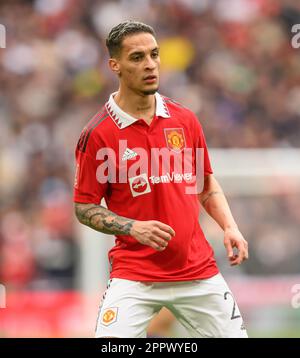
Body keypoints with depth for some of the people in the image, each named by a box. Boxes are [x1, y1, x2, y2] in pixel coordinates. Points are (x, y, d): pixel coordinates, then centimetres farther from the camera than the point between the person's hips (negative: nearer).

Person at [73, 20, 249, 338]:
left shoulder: (185, 120, 7)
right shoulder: (97, 134, -6)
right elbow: (84, 208, -1)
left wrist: (229, 227, 2)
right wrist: (134, 228, -17)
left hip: (199, 272, 4)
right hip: (134, 274, -4)